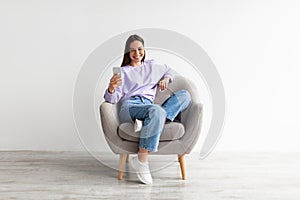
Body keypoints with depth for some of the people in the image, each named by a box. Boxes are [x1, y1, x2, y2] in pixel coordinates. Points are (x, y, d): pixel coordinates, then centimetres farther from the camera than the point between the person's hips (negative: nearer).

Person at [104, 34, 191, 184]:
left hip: (149, 106, 5)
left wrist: (166, 79, 20)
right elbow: (113, 99, 4)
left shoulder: (152, 66, 26)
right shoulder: (123, 72, 14)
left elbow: (170, 71, 43)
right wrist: (111, 88, -20)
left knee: (184, 95, -12)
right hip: (129, 107, -4)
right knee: (157, 111, -39)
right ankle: (141, 161, -34)